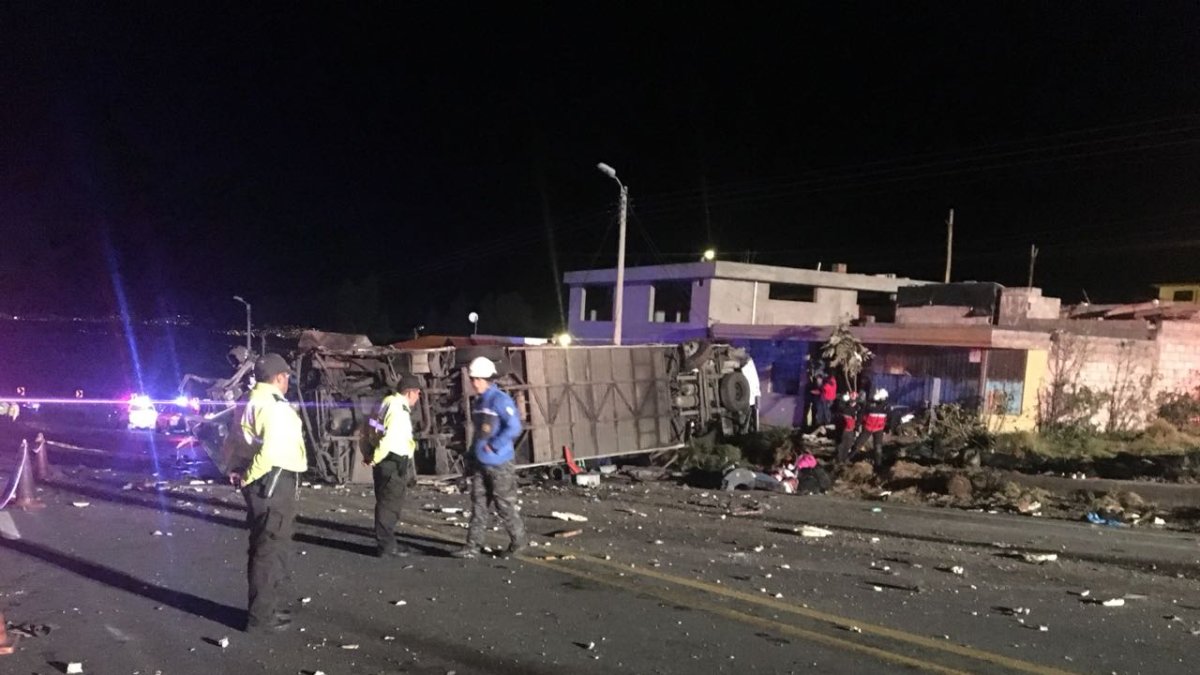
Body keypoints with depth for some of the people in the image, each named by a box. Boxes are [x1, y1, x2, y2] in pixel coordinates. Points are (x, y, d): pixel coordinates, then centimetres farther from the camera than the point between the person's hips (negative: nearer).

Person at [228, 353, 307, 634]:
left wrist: (236, 471, 9)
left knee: (266, 547, 19)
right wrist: (248, 477, -15)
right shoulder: (274, 404, -16)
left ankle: (264, 609, 29)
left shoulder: (250, 402, 15)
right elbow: (272, 451, -27)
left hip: (261, 481, 10)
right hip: (274, 482, -10)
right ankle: (261, 616, 3)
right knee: (271, 549, -3)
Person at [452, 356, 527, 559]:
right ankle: (473, 547, 7)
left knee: (505, 505, 3)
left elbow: (514, 428, -22)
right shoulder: (479, 401, 13)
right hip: (480, 464, 8)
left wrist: (493, 446, -18)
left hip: (499, 464, -8)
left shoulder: (500, 400, -14)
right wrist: (472, 456, 16)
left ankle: (519, 540, 20)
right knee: (479, 506, 6)